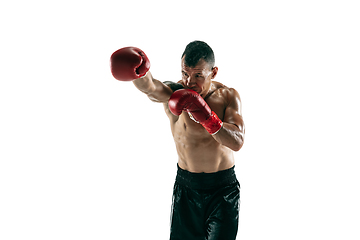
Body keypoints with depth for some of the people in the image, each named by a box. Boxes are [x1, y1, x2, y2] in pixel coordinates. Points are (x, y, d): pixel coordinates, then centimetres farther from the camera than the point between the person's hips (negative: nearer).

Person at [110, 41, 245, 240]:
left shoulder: (228, 96, -8)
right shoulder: (173, 93, -11)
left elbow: (237, 142, -19)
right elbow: (149, 88, -35)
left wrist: (207, 118, -34)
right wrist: (139, 72, -59)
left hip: (223, 188, 0)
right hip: (186, 187, 0)